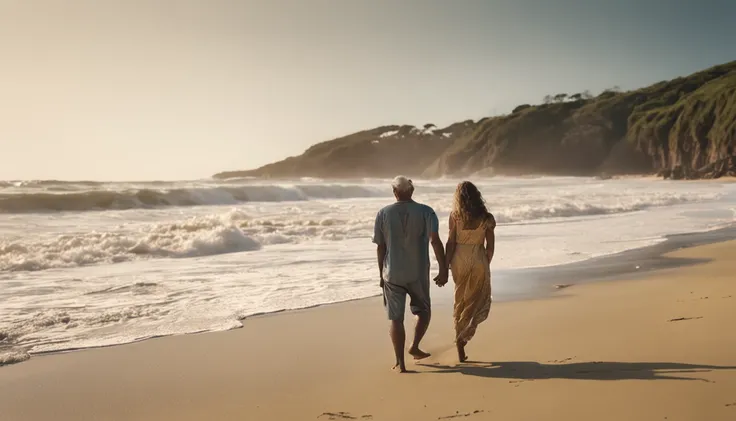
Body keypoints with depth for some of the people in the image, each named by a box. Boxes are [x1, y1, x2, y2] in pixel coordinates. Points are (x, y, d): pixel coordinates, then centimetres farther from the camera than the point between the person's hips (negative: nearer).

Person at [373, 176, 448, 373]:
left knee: (396, 319, 7)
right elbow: (435, 241, -14)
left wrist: (381, 274, 10)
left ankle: (400, 362, 7)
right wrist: (443, 270, -11)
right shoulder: (426, 212, -3)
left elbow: (380, 247, 0)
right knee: (424, 311, 23)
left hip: (393, 274, 0)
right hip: (418, 273, 0)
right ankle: (414, 347, 16)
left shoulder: (383, 214, -1)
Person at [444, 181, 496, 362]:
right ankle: (461, 338, 0)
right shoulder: (486, 218, -4)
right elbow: (490, 246, -1)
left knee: (460, 301, 15)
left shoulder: (455, 216, -6)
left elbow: (451, 242, -5)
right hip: (478, 261, -1)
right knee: (476, 302, 13)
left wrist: (446, 265, 4)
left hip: (459, 260, 1)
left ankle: (460, 340, 19)